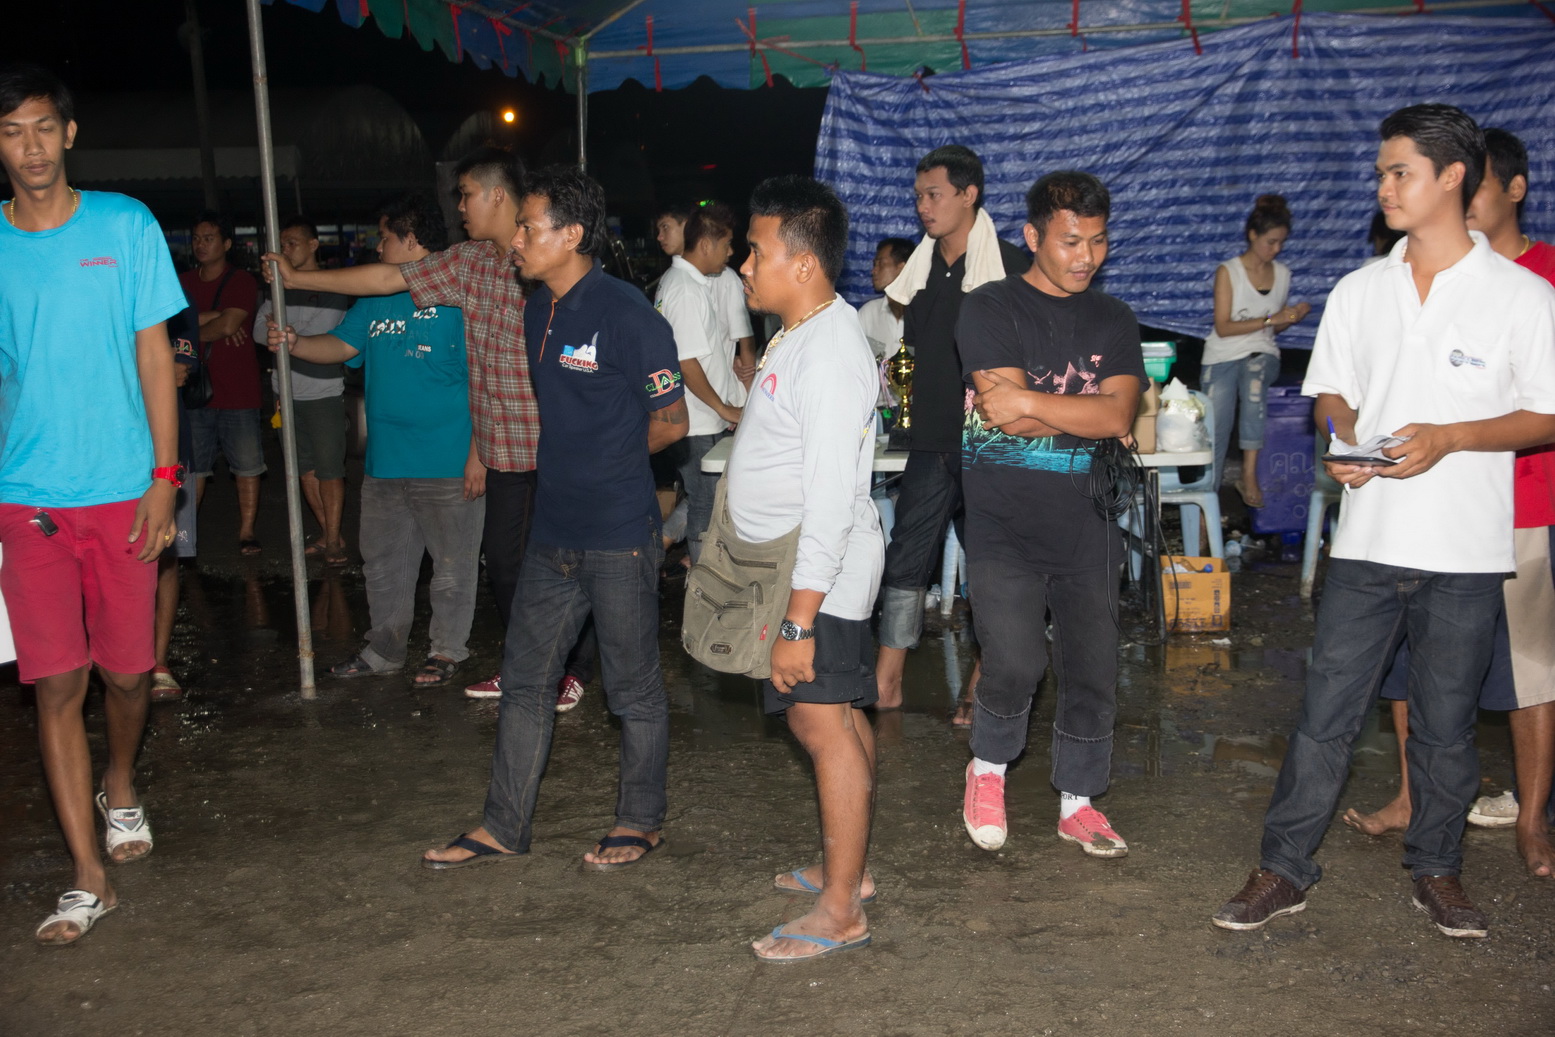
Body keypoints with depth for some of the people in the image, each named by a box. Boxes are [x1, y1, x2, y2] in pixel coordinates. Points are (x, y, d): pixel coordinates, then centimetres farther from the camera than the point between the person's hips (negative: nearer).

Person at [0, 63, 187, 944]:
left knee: (129, 670, 8)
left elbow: (156, 354, 2)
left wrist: (164, 477, -4)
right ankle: (91, 880, 6)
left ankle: (121, 788, 40)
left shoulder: (126, 226, 1)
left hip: (121, 492, 0)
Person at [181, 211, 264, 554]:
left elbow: (229, 324, -14)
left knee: (247, 466, 1)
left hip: (237, 393, -3)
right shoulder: (183, 282, 13)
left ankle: (246, 531, 8)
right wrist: (214, 317, -12)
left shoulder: (241, 281, -1)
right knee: (191, 468, 5)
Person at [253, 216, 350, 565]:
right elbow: (259, 330, 5)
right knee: (305, 468, 8)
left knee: (329, 468, -5)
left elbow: (320, 339, -11)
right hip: (288, 391, 6)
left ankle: (333, 540, 0)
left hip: (323, 392, -6)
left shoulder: (332, 288, -4)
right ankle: (328, 535, 17)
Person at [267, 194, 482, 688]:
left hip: (447, 463, -7)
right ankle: (384, 648, 29)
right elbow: (340, 346, 11)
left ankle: (447, 649, 20)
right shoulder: (376, 299, 15)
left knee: (452, 565, 5)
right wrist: (294, 344, -10)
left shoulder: (457, 294, -8)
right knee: (383, 563, 15)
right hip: (384, 462, 7)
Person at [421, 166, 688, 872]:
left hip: (620, 537, -8)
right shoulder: (539, 310, 10)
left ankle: (641, 821, 24)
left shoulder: (625, 313, -14)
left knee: (634, 687, 7)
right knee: (525, 680, 13)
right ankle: (505, 828, 24)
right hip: (553, 533, 8)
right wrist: (577, 463, 10)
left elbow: (671, 422, -8)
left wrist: (608, 462, 4)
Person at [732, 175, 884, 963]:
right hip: (785, 566, 10)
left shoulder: (830, 352, -20)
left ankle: (840, 910, 7)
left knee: (826, 727, -3)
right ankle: (846, 866, 32)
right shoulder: (801, 334, 12)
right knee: (830, 720, 18)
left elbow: (831, 499, -25)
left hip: (820, 574, -10)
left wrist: (799, 620, -26)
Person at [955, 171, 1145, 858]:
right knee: (1015, 662, -17)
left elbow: (1118, 415, -6)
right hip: (1003, 520, -4)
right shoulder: (990, 308, -1)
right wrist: (1087, 414, -6)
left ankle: (1077, 802, 26)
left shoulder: (1113, 322, 12)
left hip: (1085, 522, 4)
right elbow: (1008, 416, -14)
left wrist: (1029, 403, -14)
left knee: (1092, 668, 7)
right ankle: (988, 766, 13)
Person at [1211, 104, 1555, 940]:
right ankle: (1284, 870, 12)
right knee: (1326, 711, 3)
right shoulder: (1360, 290, 9)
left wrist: (1448, 437, -17)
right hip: (1368, 540, 3)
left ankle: (1435, 871, 28)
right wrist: (1347, 441, -5)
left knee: (1445, 723, 9)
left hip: (1465, 551, -2)